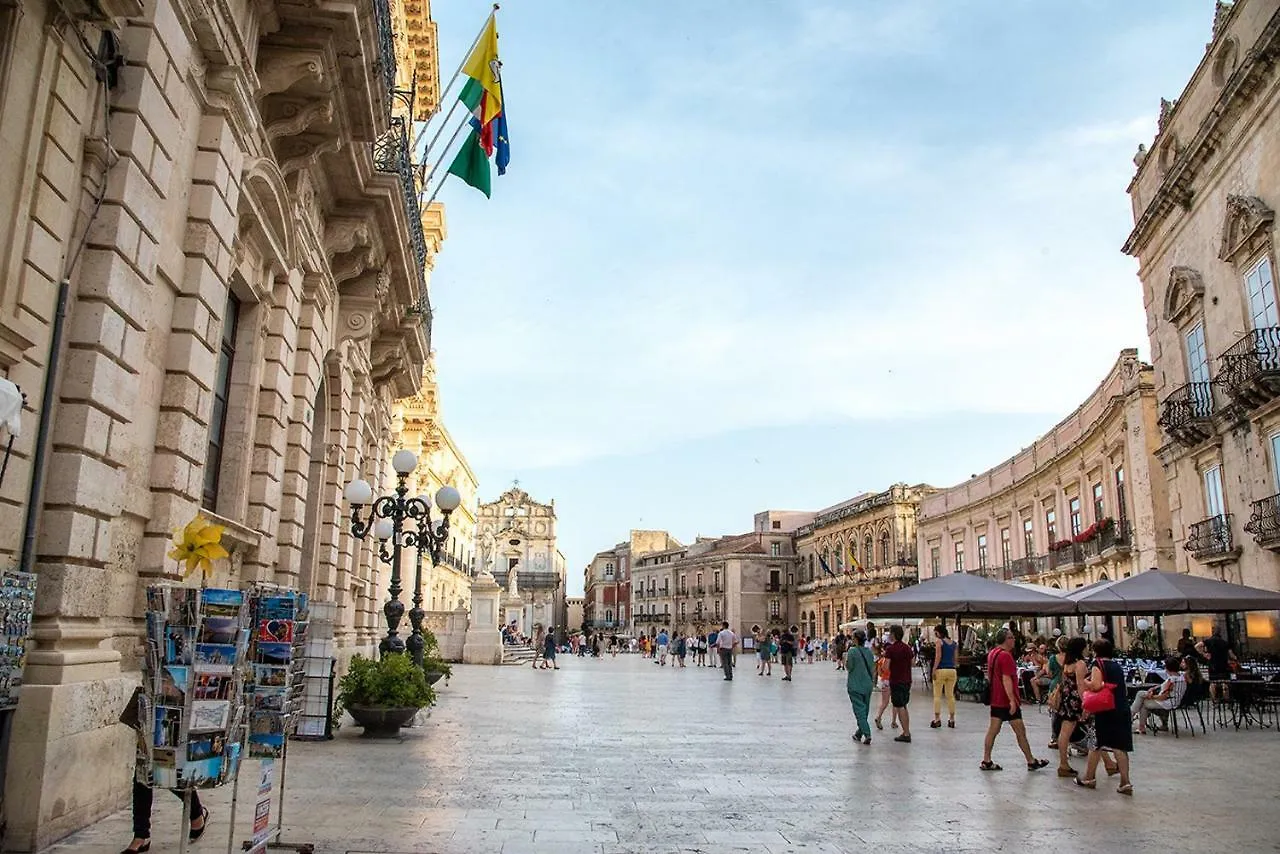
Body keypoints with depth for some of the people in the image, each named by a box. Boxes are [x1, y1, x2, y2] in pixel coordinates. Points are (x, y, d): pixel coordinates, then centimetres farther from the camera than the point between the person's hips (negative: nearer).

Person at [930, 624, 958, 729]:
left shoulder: (939, 641, -6)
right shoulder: (953, 642, 11)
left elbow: (938, 656, -13)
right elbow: (955, 658, 14)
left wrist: (934, 670, -12)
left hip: (941, 670, -5)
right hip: (952, 670, 5)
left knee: (937, 696, 2)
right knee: (950, 695, 11)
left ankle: (937, 719, 0)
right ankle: (952, 720, 13)